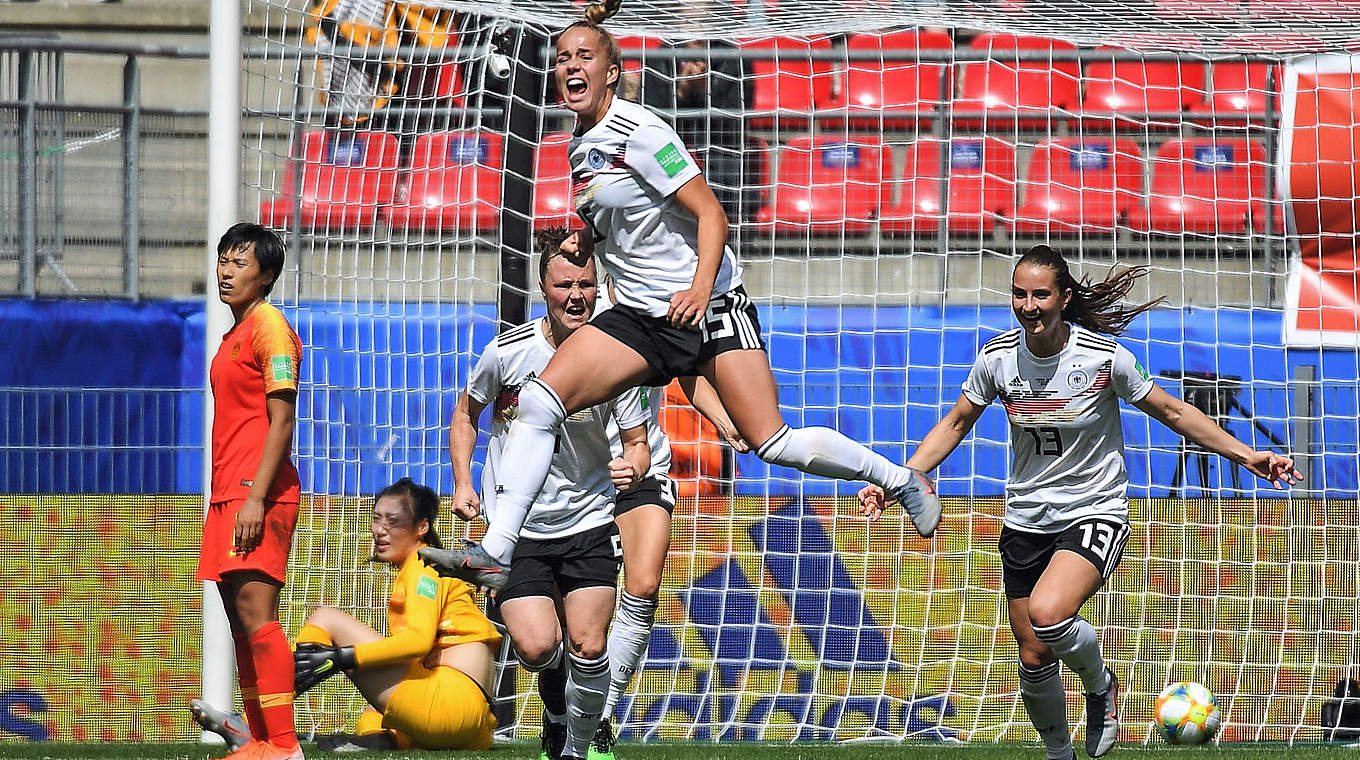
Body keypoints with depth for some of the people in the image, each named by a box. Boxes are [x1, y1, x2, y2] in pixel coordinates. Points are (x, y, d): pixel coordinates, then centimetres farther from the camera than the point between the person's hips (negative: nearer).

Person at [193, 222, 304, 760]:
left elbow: (282, 420, -14)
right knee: (241, 618, 9)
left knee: (256, 613, -15)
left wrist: (256, 498, -20)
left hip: (259, 494, -10)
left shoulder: (269, 326, -8)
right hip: (229, 494, 10)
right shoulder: (234, 334, 20)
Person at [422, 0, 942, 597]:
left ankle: (902, 480, 10)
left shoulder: (638, 132, -14)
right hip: (640, 318, 7)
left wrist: (701, 288, -27)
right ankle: (496, 552, -17)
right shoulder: (580, 145, 10)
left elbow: (711, 214, -17)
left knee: (772, 443, -13)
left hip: (708, 307, -7)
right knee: (540, 397, -14)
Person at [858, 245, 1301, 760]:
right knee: (1034, 659, 6)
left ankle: (1100, 684, 0)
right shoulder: (997, 357, -6)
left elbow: (1171, 412, -1)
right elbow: (955, 425, 10)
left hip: (1095, 513, -4)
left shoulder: (1104, 356, -14)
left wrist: (1245, 455, -4)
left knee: (1047, 613, -31)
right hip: (1026, 519, 4)